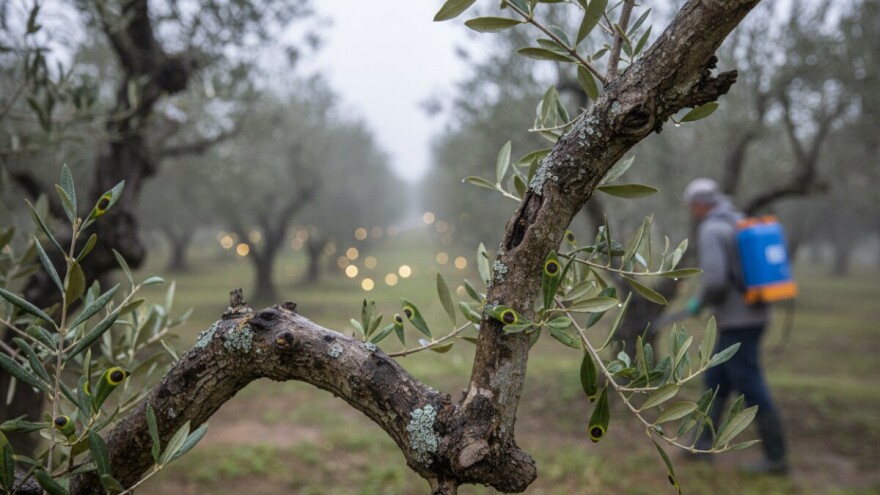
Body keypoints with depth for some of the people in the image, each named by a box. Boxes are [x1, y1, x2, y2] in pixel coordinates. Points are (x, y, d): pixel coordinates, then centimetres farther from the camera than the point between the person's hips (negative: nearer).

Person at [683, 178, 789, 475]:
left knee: (751, 390, 0)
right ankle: (703, 444, 23)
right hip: (753, 315, 10)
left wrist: (699, 302, -5)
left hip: (736, 322, -10)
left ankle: (776, 458, 8)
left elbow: (714, 280, -27)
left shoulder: (710, 231, -17)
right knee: (716, 380, 16)